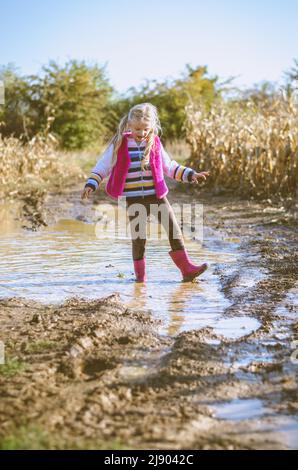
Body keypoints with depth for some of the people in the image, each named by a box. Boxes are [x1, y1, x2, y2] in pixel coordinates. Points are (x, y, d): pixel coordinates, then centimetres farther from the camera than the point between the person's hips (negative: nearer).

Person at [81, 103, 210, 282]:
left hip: (157, 195, 2)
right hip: (134, 199, -2)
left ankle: (187, 267, 0)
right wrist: (91, 184, -13)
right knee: (138, 236, -1)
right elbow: (103, 166, 0)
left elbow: (169, 166, 16)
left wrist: (190, 174, 10)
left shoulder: (154, 143, 5)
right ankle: (140, 273, 16)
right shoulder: (119, 144, -2)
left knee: (174, 228, -5)